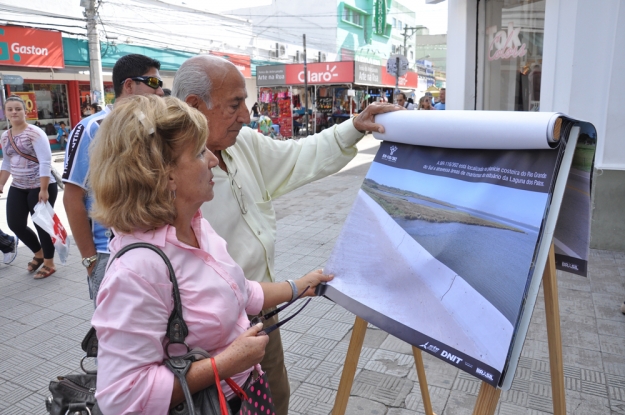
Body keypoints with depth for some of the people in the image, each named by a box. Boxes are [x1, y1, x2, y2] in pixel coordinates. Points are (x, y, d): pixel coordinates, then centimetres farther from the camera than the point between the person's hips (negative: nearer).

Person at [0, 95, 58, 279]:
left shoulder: (35, 133, -13)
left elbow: (45, 162, -19)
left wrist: (44, 189, -23)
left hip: (41, 187, -7)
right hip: (18, 188, 7)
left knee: (41, 224, 0)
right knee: (15, 224, 6)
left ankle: (49, 263, 18)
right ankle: (39, 253, 31)